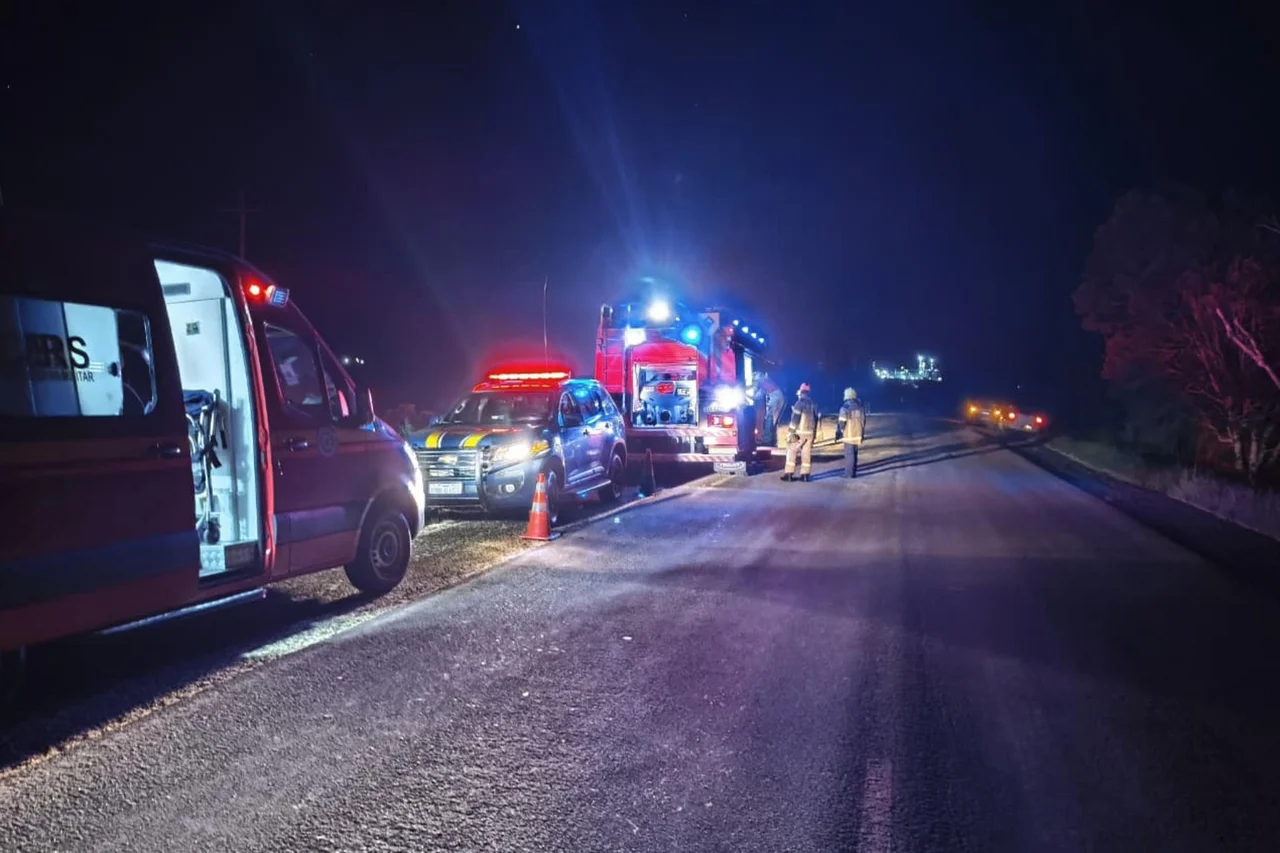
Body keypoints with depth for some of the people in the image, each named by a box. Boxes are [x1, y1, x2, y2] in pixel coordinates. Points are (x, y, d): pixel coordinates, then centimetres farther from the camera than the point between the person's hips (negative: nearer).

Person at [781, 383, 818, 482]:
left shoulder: (799, 403, -10)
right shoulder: (813, 404, 11)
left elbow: (795, 419, -15)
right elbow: (815, 419, 14)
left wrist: (791, 432, -13)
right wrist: (814, 433, 20)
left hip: (799, 432, -6)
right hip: (810, 432, 6)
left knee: (792, 452, 0)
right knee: (806, 454, 7)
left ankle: (789, 474, -3)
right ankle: (805, 475, 6)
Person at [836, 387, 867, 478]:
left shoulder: (845, 407, -12)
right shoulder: (860, 407, 10)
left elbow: (841, 422, -14)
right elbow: (864, 421, 16)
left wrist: (839, 433, -2)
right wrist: (862, 433, 23)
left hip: (849, 435, -7)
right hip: (858, 435, 7)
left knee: (849, 454, -5)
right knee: (854, 454, 14)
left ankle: (849, 473, -5)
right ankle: (853, 472, 19)